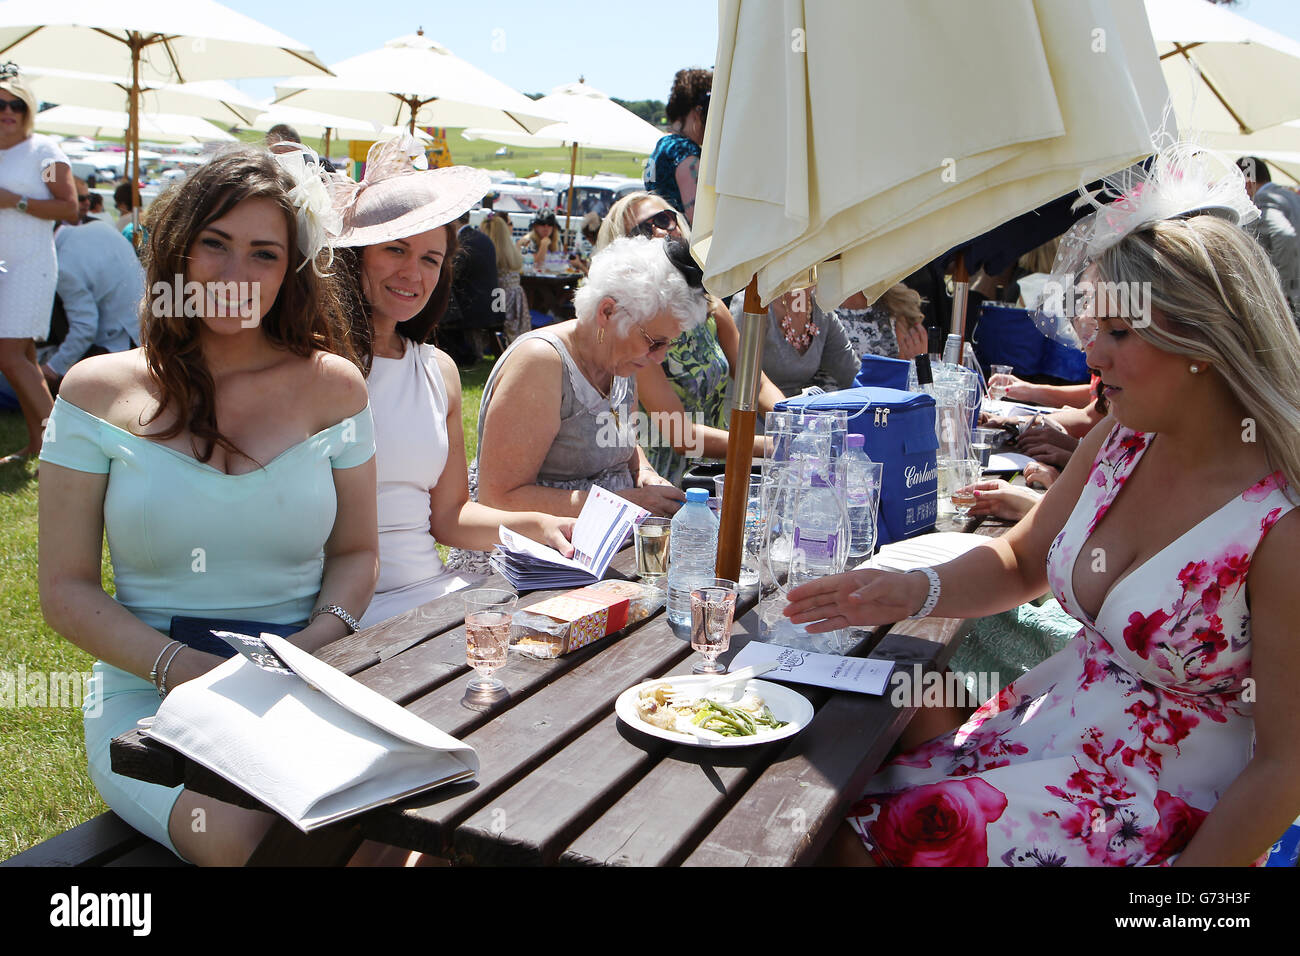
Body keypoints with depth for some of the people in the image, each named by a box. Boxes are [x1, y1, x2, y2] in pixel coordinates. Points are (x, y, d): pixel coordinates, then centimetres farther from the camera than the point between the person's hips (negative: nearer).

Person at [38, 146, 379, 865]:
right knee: (245, 833, -31)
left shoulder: (331, 384, 5)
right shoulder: (98, 391, 2)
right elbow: (66, 589, 2)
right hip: (150, 695, -1)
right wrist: (181, 666, -14)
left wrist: (320, 640, -10)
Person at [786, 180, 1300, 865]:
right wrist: (914, 591, -8)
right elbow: (1023, 560, 11)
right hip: (1045, 720, 6)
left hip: (1160, 798, -6)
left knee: (877, 838, -16)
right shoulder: (1121, 440, -3)